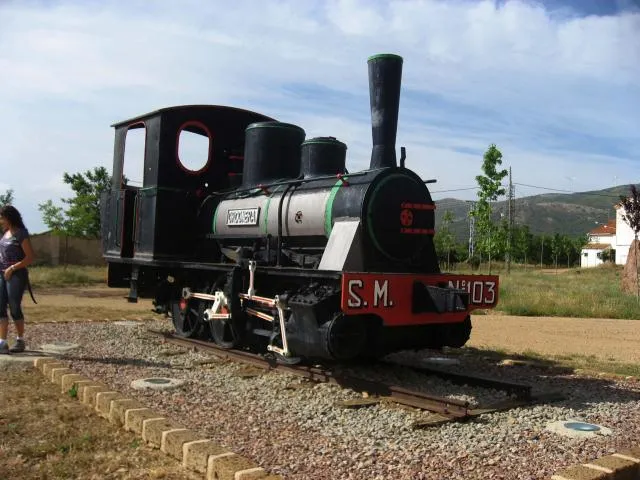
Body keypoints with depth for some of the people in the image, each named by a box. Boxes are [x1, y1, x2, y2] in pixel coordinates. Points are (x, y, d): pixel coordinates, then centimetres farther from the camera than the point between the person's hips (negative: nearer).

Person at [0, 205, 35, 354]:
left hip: (16, 275, -7)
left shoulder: (21, 234, -8)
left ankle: (20, 341, 13)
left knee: (14, 309, -2)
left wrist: (12, 268, -18)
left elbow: (30, 257, -12)